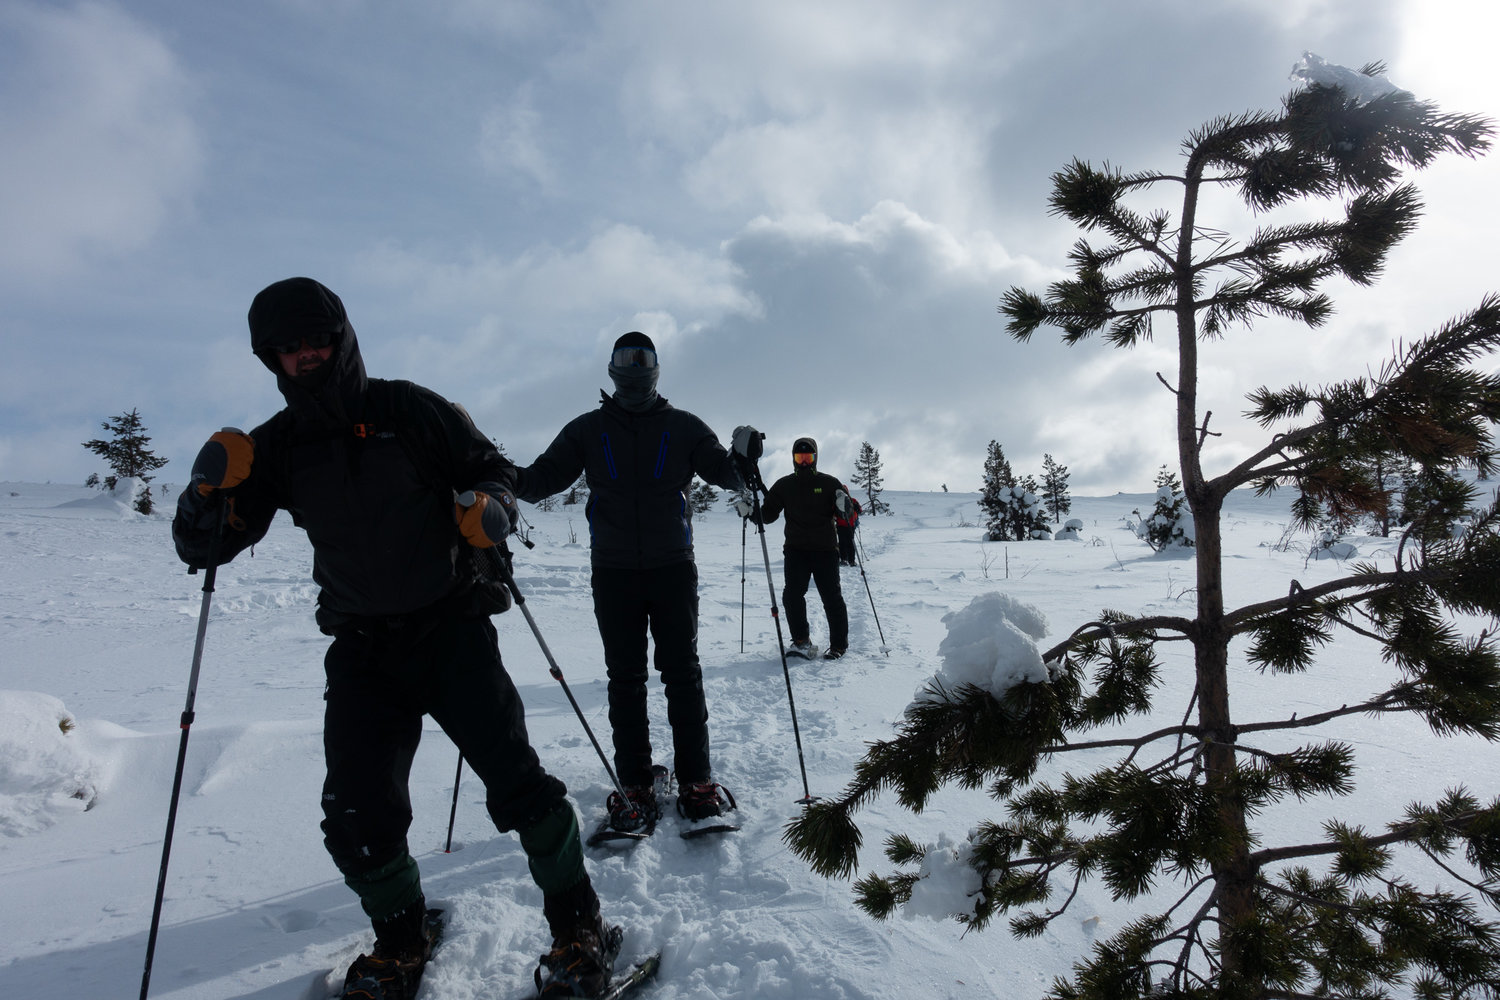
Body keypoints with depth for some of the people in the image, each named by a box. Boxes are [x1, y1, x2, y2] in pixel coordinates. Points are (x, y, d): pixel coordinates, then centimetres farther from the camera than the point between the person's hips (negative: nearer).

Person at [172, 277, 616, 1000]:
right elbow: (202, 547, 4)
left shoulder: (410, 410, -6)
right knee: (357, 816, 0)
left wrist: (491, 507, -20)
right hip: (362, 649, 4)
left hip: (451, 628, -3)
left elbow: (491, 466, 3)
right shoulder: (277, 447, 3)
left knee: (517, 786, -10)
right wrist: (209, 485, -17)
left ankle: (579, 931, 12)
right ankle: (402, 942, 29)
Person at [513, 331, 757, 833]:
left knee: (682, 673, 2)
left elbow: (726, 472, 2)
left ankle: (696, 781, 12)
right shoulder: (587, 430, 8)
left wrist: (743, 458, -20)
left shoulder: (683, 427, 6)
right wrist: (506, 478, -16)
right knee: (625, 678, 4)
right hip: (613, 571, 1)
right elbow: (544, 477, 4)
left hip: (673, 567, -1)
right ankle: (635, 786, 13)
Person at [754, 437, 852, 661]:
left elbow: (845, 512, 5)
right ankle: (801, 641, 6)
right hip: (795, 548, 2)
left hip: (825, 549, -1)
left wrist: (844, 505, -18)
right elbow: (768, 515, 9)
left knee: (831, 597, 1)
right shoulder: (784, 485, 8)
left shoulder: (829, 483, 3)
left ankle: (839, 644, 14)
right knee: (792, 595, -9)